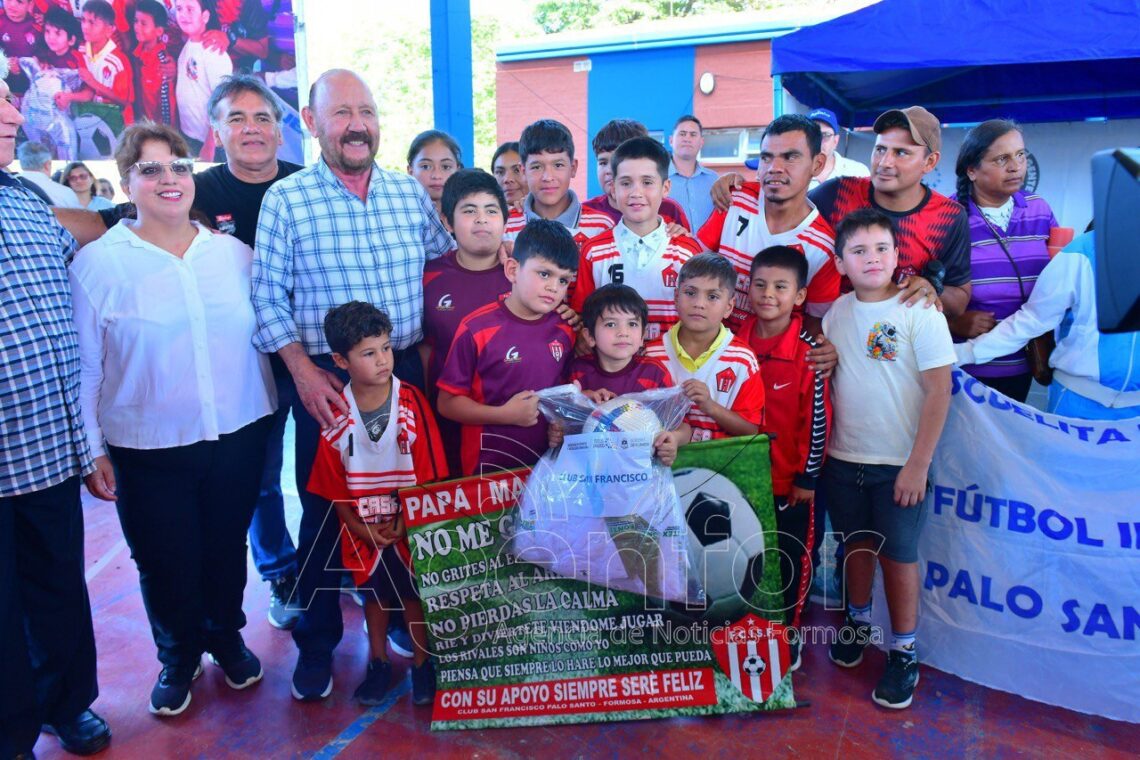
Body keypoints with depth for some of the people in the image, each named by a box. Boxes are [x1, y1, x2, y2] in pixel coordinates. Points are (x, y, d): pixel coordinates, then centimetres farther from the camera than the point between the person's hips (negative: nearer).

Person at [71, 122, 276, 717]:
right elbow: (83, 366, -3)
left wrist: (269, 413, 6)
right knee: (165, 564, 11)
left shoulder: (235, 253, 2)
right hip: (149, 450, -2)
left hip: (239, 437, 2)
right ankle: (178, 658, 37)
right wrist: (91, 449, -4)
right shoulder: (98, 262, -5)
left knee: (227, 550, 17)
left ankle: (226, 636, 43)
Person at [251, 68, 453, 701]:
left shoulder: (411, 194, 5)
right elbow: (269, 297, -5)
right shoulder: (285, 200, -4)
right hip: (327, 380, -3)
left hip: (406, 371, 3)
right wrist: (304, 372, -14)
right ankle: (316, 643, 27)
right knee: (325, 511, 8)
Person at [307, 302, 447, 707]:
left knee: (413, 591, 13)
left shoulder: (412, 403, -15)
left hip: (409, 522, -1)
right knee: (373, 591, 18)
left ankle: (422, 663, 33)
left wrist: (406, 521, -14)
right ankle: (378, 662, 38)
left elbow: (428, 472, -12)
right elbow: (333, 484, -5)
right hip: (363, 527, 1)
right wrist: (359, 528, -9)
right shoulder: (335, 414, -12)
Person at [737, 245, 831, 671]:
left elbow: (817, 417, -11)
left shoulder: (809, 350, -15)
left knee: (791, 557, 12)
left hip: (791, 479, -3)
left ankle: (788, 629, 32)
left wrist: (808, 477, -9)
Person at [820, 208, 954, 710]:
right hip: (843, 459, 4)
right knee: (856, 544, 18)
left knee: (899, 555, 6)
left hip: (899, 464, -4)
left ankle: (903, 653, 24)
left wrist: (918, 465, -14)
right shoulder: (836, 312, 2)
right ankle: (858, 621, 40)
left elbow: (939, 392, -13)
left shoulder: (920, 313, -11)